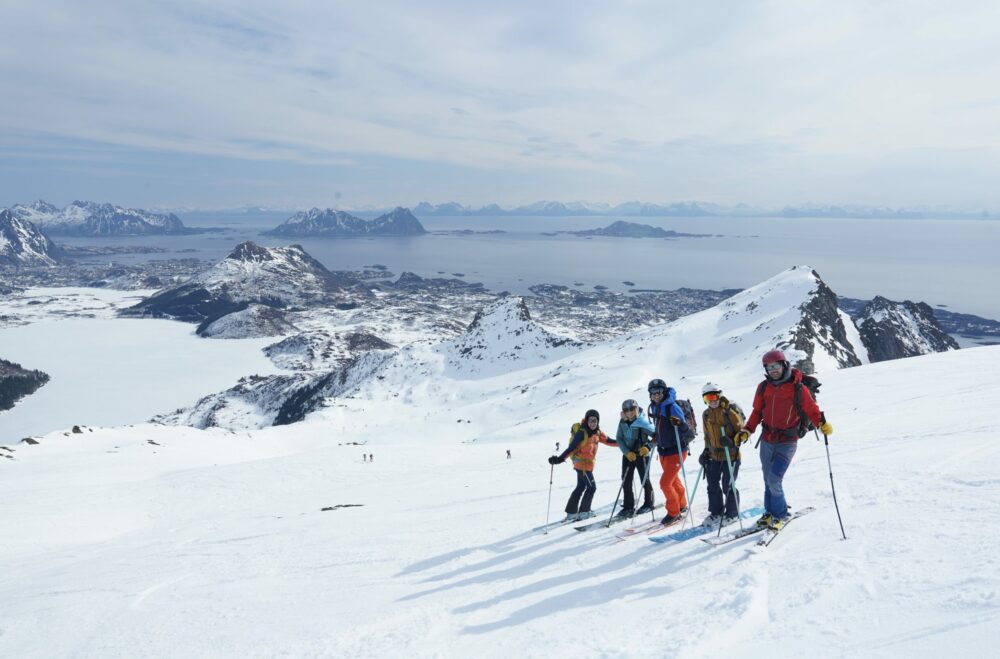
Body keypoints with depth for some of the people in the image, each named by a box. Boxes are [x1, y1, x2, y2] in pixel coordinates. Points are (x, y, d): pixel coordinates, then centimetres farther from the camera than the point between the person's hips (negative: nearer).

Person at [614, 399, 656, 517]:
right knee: (626, 481, 5)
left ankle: (648, 504, 23)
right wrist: (626, 452, -9)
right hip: (628, 454, 5)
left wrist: (648, 447, -24)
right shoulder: (623, 422, -2)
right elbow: (619, 438, 1)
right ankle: (628, 507, 15)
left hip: (641, 454, -5)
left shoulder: (643, 422, -18)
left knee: (644, 480, 5)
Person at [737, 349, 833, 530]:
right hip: (767, 440, 4)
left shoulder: (798, 388, -10)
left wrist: (822, 424, -23)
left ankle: (780, 515, 10)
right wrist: (747, 431, 2)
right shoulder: (763, 387, 1)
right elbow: (757, 412, 11)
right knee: (768, 480, 11)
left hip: (787, 442, -4)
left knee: (774, 480, -11)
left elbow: (812, 410, -5)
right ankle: (770, 512, 29)